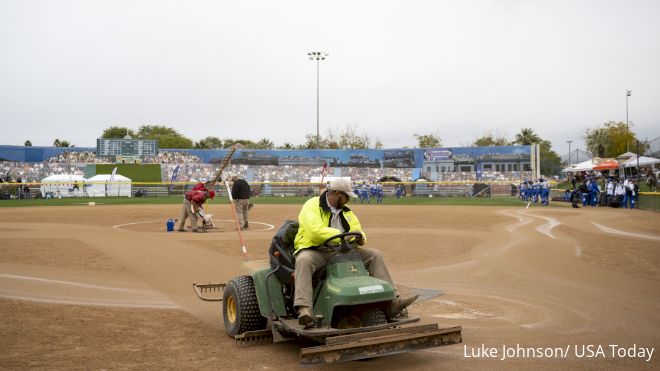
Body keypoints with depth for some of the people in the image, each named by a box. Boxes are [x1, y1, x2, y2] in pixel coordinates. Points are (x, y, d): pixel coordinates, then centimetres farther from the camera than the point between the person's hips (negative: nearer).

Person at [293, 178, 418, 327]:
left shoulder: (345, 211, 19)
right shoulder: (313, 205, -6)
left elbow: (357, 229, 13)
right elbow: (316, 231, -22)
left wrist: (360, 238, -13)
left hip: (341, 252, 7)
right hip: (315, 251, -6)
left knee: (374, 255, -5)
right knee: (304, 260, -40)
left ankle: (392, 302, -10)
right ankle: (304, 309, -52)